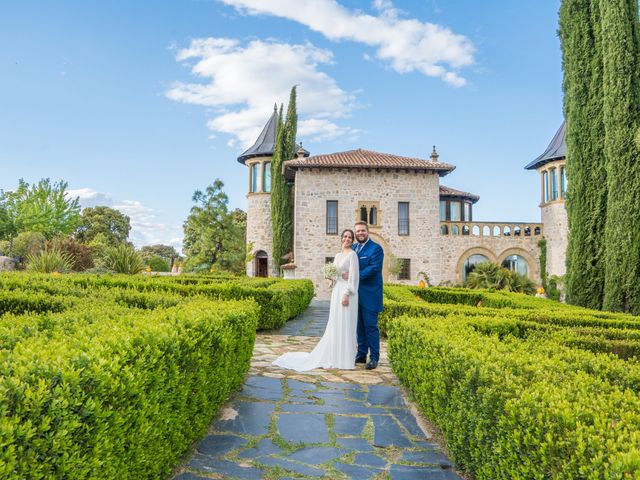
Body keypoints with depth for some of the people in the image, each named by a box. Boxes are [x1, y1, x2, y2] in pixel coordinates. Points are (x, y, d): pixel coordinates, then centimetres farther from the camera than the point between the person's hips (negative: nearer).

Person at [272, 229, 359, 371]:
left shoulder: (352, 254, -6)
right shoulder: (338, 255, 16)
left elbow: (353, 276, -13)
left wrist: (346, 294, -19)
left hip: (347, 292, -7)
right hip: (336, 291, 7)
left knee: (346, 325, -3)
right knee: (335, 325, 11)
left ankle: (346, 359, 5)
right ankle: (335, 356, 20)